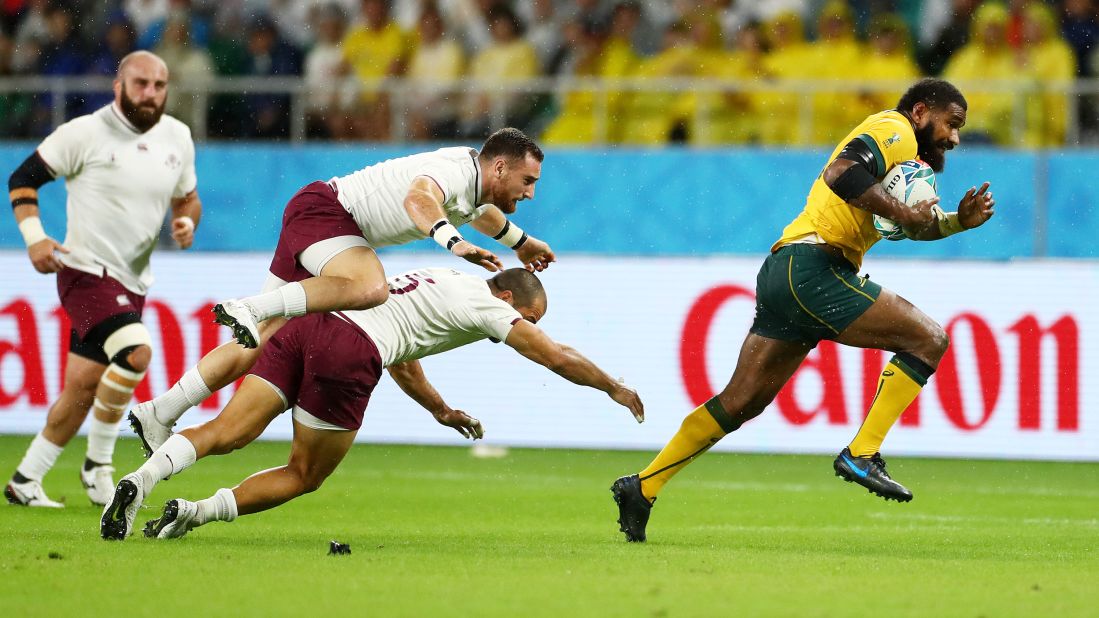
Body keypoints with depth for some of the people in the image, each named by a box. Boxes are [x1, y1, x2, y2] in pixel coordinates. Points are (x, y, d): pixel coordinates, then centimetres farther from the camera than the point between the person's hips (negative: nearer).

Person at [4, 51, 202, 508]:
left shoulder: (177, 137, 8)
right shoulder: (85, 133, -9)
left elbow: (187, 197, 21)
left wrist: (187, 221, -2)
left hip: (131, 283, 6)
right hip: (86, 272, -6)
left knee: (82, 390, 7)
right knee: (135, 352, -27)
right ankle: (98, 465, -9)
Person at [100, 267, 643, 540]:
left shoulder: (442, 284, 35)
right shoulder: (486, 305, 12)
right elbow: (558, 358, 16)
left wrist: (443, 412, 49)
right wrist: (614, 388, 29)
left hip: (304, 325, 7)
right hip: (349, 351, -7)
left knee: (224, 433, -3)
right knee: (304, 476, 7)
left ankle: (140, 481, -27)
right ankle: (192, 513, -10)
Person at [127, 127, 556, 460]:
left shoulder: (477, 183, 11)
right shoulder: (456, 169, -20)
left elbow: (482, 210, 38)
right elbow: (419, 199, -44)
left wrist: (519, 241, 49)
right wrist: (453, 242, -57)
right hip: (323, 207, -10)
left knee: (260, 342, 6)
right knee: (369, 287, -38)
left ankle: (159, 414, 6)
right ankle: (249, 309, -33)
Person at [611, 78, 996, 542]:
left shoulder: (903, 151, 28)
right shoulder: (893, 131, -3)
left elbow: (916, 225, 33)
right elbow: (842, 173, -21)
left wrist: (959, 221, 16)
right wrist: (900, 211, -17)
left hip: (783, 273, 10)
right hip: (815, 267, -10)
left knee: (740, 402, 9)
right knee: (928, 339, -8)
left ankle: (641, 488, 10)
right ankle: (862, 456, -13)